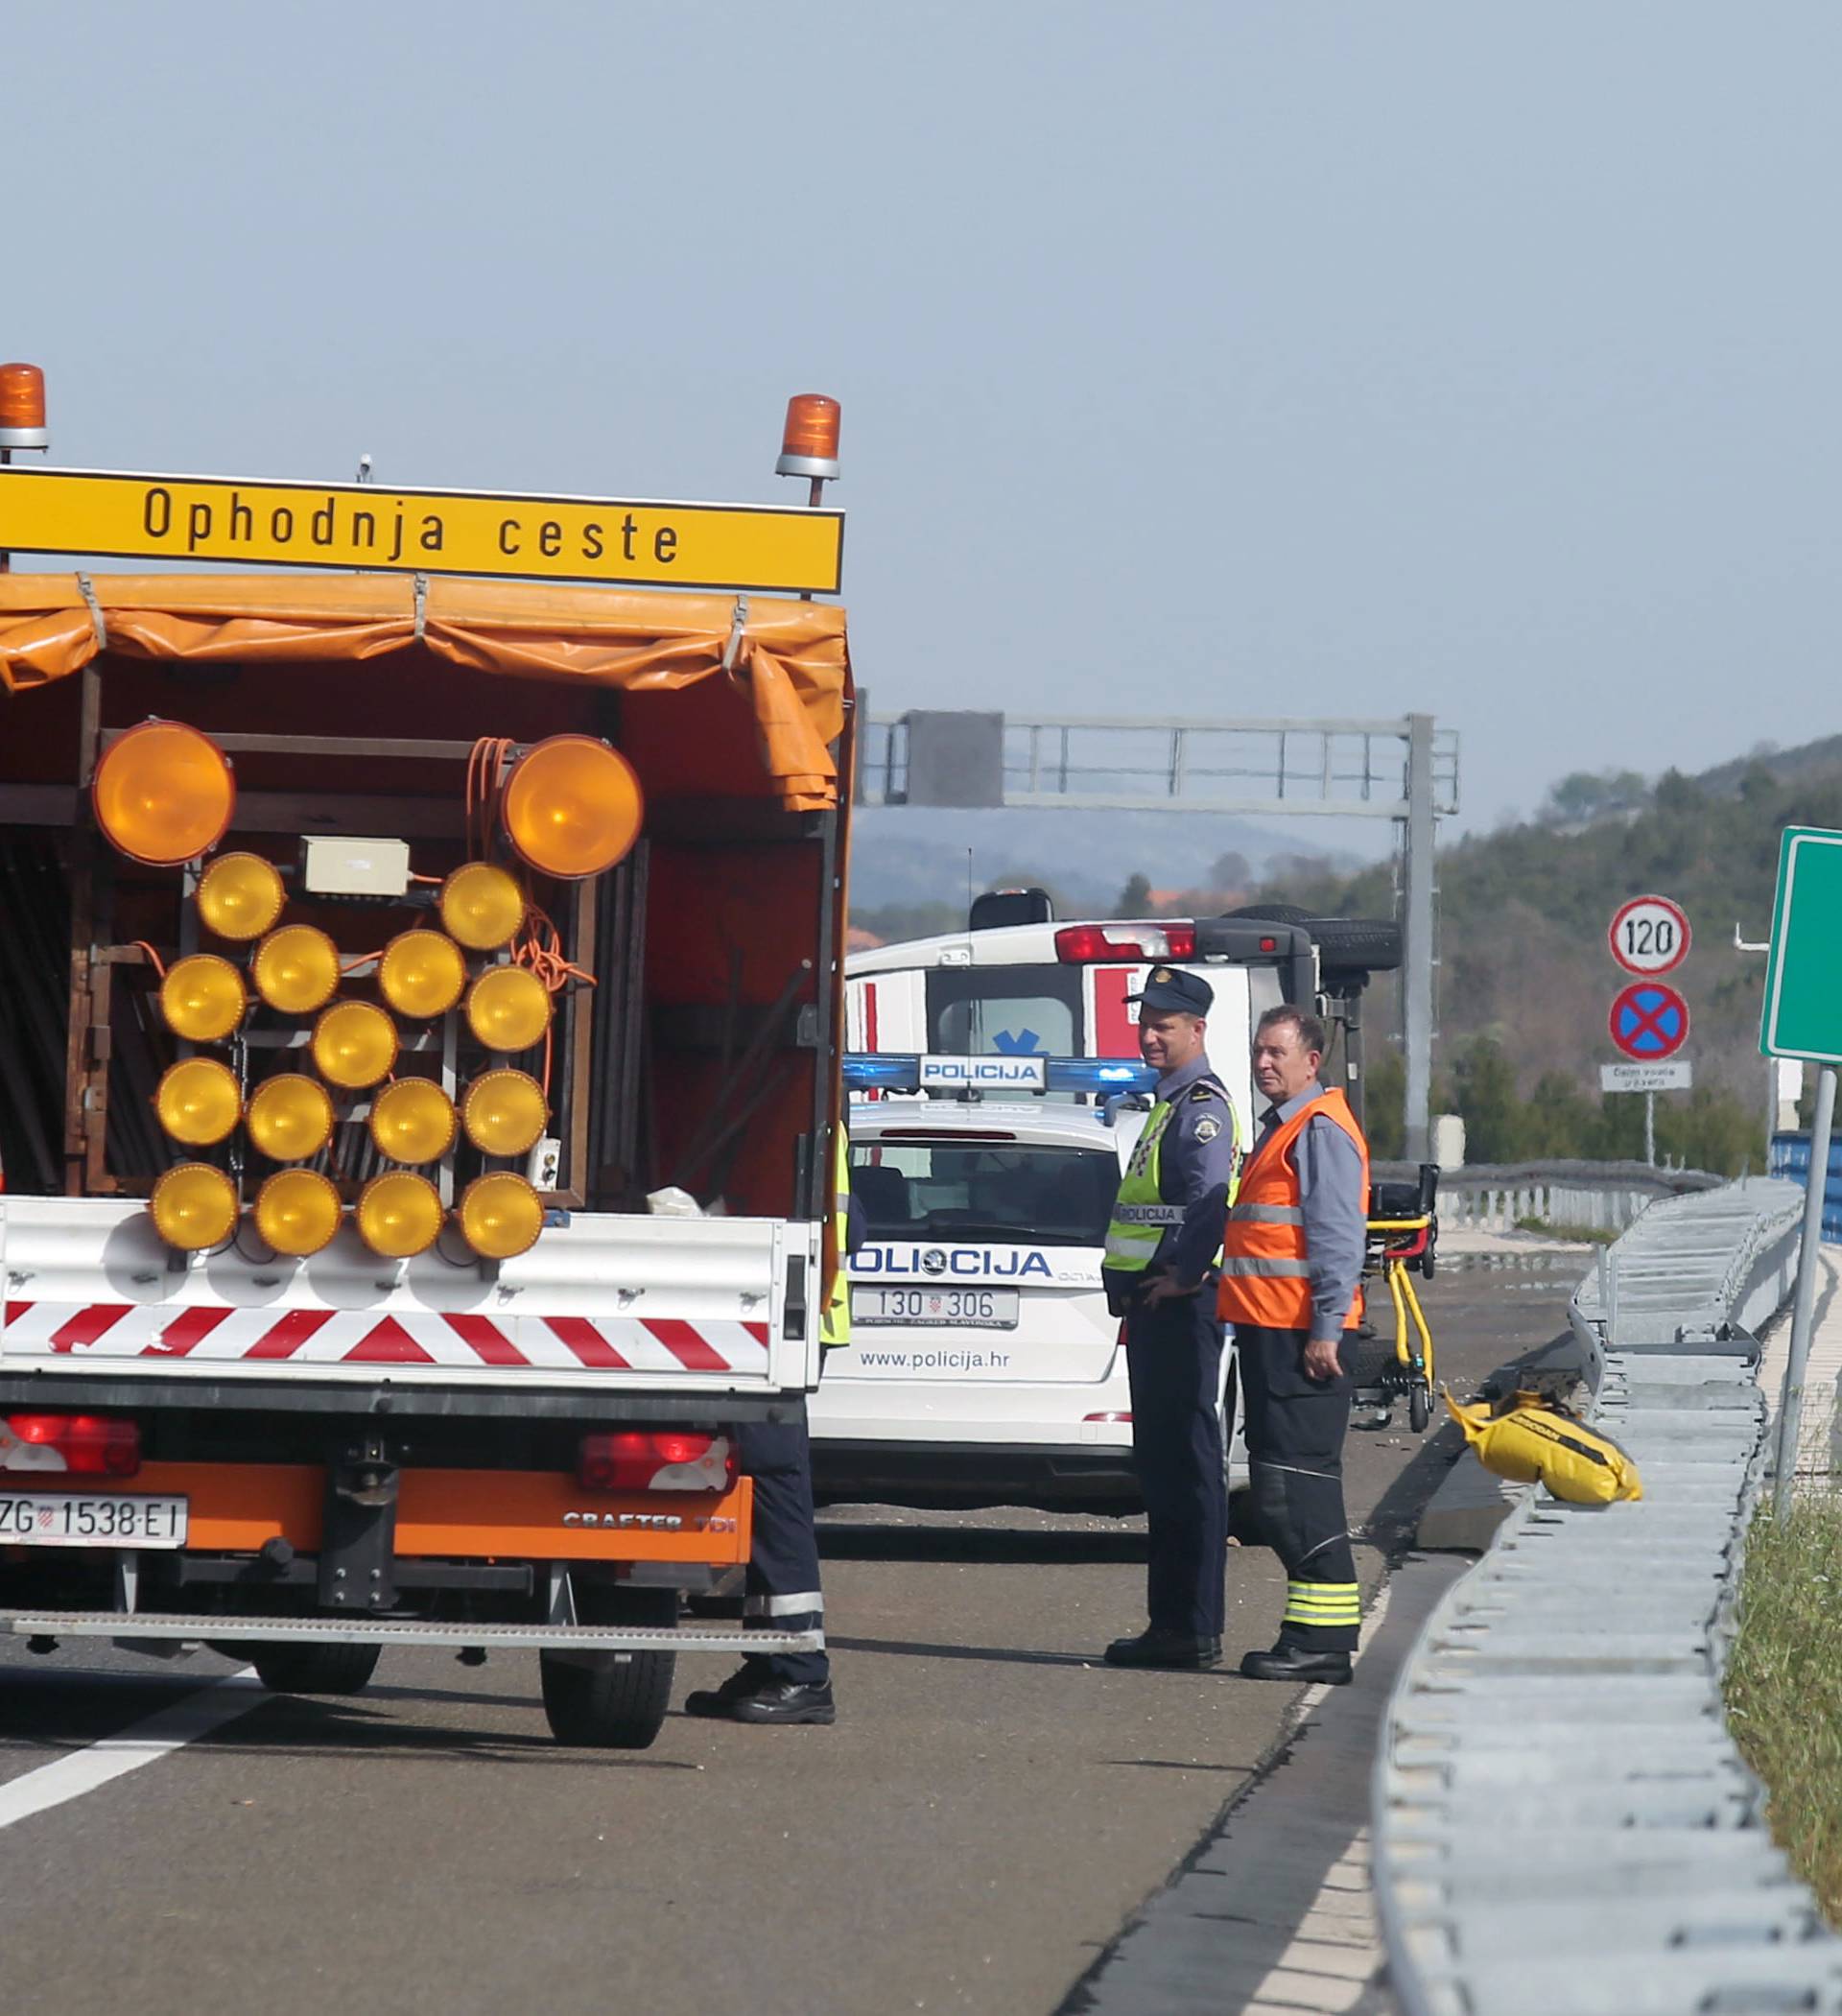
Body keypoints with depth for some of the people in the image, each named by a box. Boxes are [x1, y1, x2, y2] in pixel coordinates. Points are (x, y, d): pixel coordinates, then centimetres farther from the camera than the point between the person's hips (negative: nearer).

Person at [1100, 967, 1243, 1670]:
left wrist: (1180, 1275, -22)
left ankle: (1192, 1629, -9)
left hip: (1181, 1302, -11)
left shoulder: (1202, 1104, -11)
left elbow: (1210, 1200, -24)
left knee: (1185, 1462, -9)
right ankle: (1174, 1623, 16)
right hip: (1153, 1307, 11)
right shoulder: (1171, 1103, 21)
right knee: (1161, 1462, 12)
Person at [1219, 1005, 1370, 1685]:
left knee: (1296, 1482, -12)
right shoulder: (1280, 1130, 22)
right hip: (1267, 1330, 11)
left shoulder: (1321, 1130, -9)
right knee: (1280, 1485, 11)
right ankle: (1315, 1633, 14)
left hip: (1302, 1337, -11)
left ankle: (1323, 1638, -12)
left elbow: (1338, 1239, -16)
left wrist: (1325, 1330, -21)